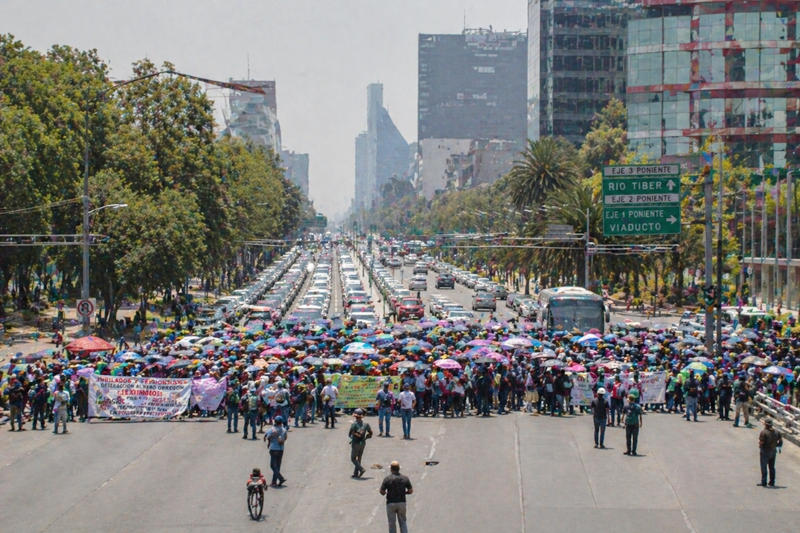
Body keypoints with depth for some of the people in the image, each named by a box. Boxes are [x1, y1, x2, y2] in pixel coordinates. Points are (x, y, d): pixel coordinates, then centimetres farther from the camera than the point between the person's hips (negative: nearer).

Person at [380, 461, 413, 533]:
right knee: (403, 522, 13)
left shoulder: (387, 479, -12)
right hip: (402, 503, 2)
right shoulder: (405, 478, -4)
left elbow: (382, 492, -11)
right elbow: (411, 491, -1)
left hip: (391, 503, -2)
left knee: (392, 523, 9)